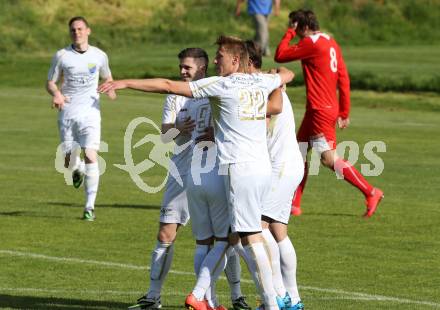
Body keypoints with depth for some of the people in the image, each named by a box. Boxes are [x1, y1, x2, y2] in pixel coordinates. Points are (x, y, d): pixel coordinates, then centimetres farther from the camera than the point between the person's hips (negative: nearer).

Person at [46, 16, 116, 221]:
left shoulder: (99, 56, 3)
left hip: (90, 113, -1)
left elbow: (107, 77, 20)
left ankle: (90, 207, -10)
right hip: (67, 113, 1)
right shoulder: (61, 56, 0)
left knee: (91, 157, -16)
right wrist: (56, 93, -17)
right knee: (68, 162, 2)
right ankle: (78, 170, 42)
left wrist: (110, 89, -3)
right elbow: (50, 83, 6)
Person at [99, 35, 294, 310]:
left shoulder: (222, 85, -7)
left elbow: (169, 86, -8)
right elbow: (287, 74, 35)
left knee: (251, 237, -9)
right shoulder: (261, 83, 11)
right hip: (262, 167, 8)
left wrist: (126, 83, -5)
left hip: (239, 169, -8)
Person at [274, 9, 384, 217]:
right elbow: (344, 79, 12)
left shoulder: (312, 43, -15)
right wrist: (344, 113, 15)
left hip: (320, 111, -10)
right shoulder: (330, 43, 13)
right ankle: (294, 205, 17)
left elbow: (280, 56, -12)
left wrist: (290, 33, 0)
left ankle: (370, 192, -9)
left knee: (329, 158, -10)